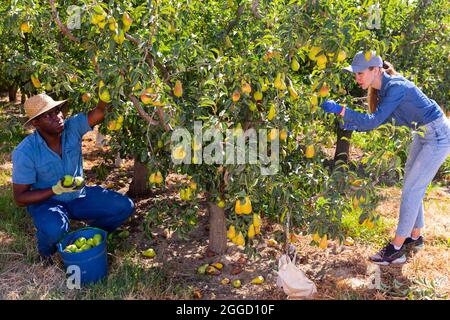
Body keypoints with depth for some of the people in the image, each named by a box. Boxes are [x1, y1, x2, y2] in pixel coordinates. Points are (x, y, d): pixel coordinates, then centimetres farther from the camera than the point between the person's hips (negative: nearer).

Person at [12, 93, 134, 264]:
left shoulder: (72, 127, -14)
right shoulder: (25, 152, -22)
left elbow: (100, 111, -28)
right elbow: (20, 197, -17)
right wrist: (56, 190, -29)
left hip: (78, 195, 4)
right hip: (45, 200, -4)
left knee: (125, 206, -11)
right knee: (55, 229, -38)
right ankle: (45, 252, 1)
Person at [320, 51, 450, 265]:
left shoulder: (396, 87, -28)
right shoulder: (382, 89, 0)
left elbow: (374, 121, -34)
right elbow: (378, 120, 6)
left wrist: (340, 110, -37)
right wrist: (351, 126, -7)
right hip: (423, 134, 9)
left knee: (411, 190, -7)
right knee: (412, 188, 14)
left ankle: (396, 249, 0)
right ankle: (415, 238, 30)